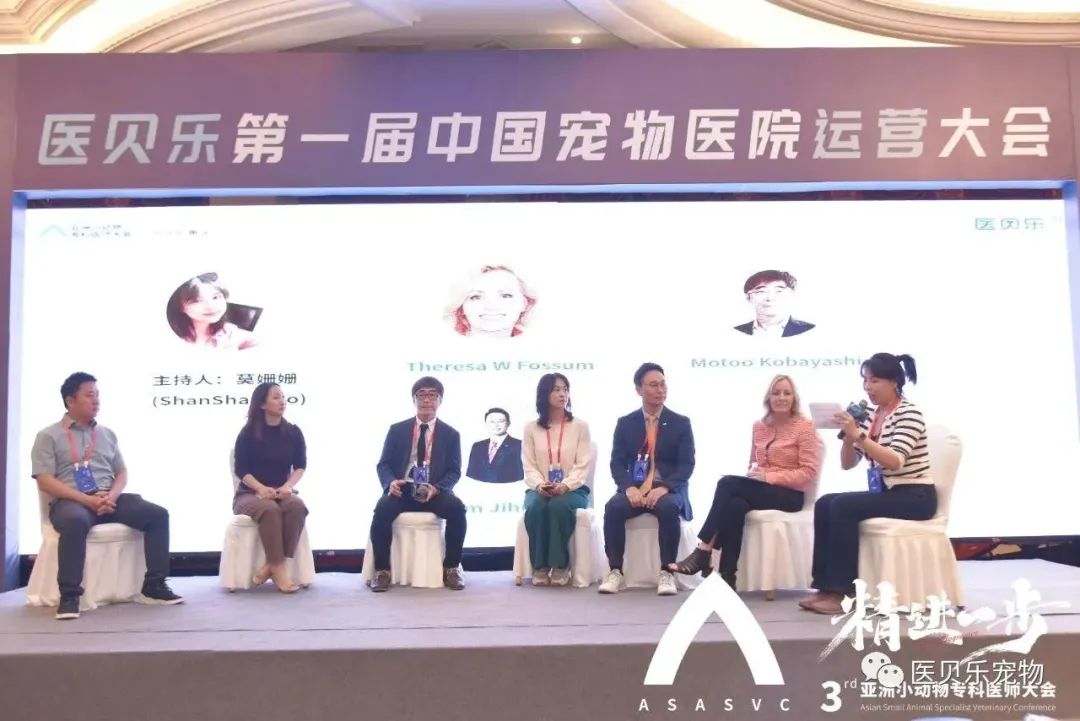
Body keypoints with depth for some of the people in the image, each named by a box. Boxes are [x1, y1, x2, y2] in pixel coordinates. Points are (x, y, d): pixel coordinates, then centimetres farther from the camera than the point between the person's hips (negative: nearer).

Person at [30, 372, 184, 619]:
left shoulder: (107, 434, 19)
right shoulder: (48, 436, 4)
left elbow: (122, 473, 16)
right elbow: (45, 481, -6)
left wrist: (112, 495, -9)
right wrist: (87, 500, -19)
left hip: (108, 500, 5)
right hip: (71, 501, -5)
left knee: (158, 514, -17)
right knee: (75, 521, -41)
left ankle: (153, 587, -12)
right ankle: (69, 595, -31)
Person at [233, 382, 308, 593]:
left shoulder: (293, 432, 7)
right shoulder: (248, 433, 1)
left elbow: (300, 466, 3)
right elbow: (241, 469, -5)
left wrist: (288, 486, -18)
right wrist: (261, 489, -22)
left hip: (282, 493, 2)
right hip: (250, 494, -2)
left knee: (297, 506, -33)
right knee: (270, 509, -37)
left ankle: (270, 566, -28)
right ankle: (279, 568, -31)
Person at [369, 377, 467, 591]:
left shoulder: (450, 434, 8)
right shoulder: (397, 430, 9)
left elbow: (454, 471, 2)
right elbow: (383, 464, 6)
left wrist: (436, 488, -19)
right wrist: (391, 482, -18)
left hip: (434, 492, 0)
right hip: (401, 490, 0)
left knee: (457, 508, -31)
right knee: (382, 509, -33)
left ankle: (451, 568, -13)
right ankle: (382, 570, -16)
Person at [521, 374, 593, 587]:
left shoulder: (580, 426, 5)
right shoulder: (531, 428, 9)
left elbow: (583, 466, -3)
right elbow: (529, 467, 3)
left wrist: (565, 486, -20)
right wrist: (540, 485, -18)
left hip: (572, 489, -1)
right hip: (540, 490, 1)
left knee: (559, 505, -35)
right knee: (535, 507, -33)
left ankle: (560, 566, -24)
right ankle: (540, 566, -23)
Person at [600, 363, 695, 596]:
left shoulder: (681, 423, 5)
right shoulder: (625, 423, 8)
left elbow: (686, 465, -4)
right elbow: (617, 463, 2)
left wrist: (664, 488, -21)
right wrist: (629, 488, -18)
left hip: (668, 489, -1)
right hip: (634, 488, 1)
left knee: (668, 508, -36)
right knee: (613, 507, -30)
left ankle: (666, 572, -25)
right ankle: (615, 571, -22)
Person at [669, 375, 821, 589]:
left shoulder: (805, 426, -3)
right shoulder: (759, 426, 13)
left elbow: (809, 472, -9)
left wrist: (769, 476, -18)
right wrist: (753, 473, -3)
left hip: (789, 495, -5)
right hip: (760, 490, 5)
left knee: (728, 483, -28)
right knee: (735, 504, -33)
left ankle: (703, 553, -27)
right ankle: (726, 577, -32)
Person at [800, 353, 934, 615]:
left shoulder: (909, 413, -11)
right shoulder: (871, 416, 10)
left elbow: (895, 462, -25)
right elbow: (847, 463, 7)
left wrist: (859, 435, -32)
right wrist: (848, 434, -10)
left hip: (915, 497, -7)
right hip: (886, 493, 8)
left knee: (843, 506, -26)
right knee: (824, 504, -12)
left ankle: (841, 591, -20)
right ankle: (826, 586, -12)